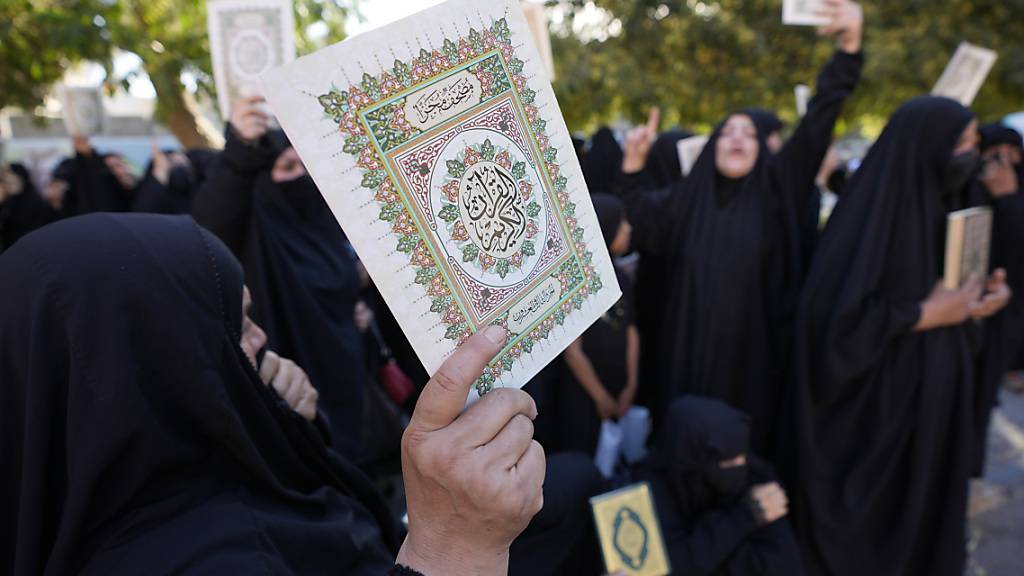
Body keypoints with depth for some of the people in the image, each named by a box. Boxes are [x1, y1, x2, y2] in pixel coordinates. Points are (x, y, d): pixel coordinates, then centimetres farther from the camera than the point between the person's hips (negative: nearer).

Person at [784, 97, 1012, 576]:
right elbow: (840, 316, -27)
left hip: (924, 403, 8)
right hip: (868, 410, -8)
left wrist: (971, 302, -3)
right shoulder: (872, 212, -21)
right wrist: (926, 314, -19)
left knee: (916, 511, 20)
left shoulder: (936, 204, 6)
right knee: (863, 517, 8)